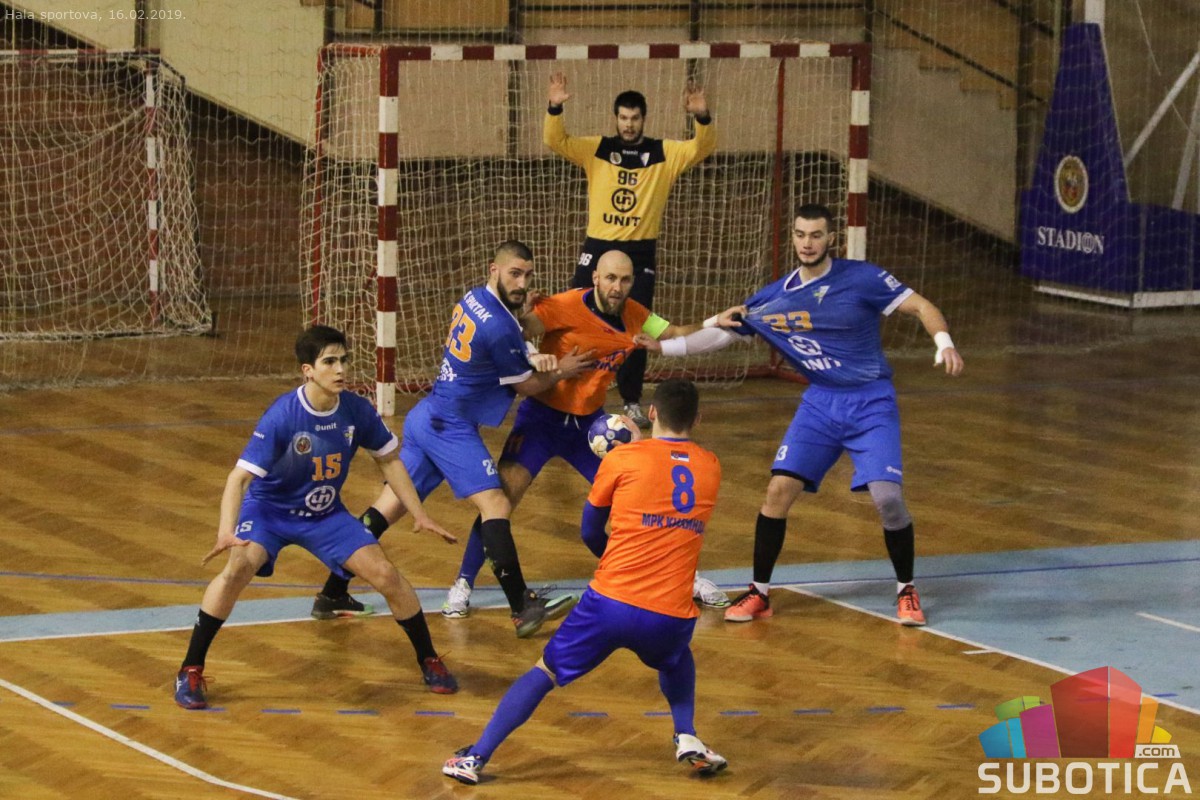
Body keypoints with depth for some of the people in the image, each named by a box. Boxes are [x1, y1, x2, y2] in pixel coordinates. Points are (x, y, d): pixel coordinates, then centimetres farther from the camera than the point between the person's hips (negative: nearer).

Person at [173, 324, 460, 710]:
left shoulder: (356, 411, -15)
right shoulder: (282, 416, -28)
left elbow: (389, 460, 4)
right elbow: (240, 476, -32)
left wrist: (419, 515, 2)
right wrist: (227, 530, -47)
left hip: (326, 514, 4)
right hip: (269, 509, -4)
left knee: (387, 575, -8)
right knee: (240, 567, -32)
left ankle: (429, 662, 17)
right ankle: (190, 671, -20)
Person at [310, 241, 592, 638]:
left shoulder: (473, 299, 7)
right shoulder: (498, 326, -19)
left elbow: (506, 352, 18)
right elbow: (526, 386, -5)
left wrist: (534, 359, -3)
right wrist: (561, 371, 11)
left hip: (427, 416, 9)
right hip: (450, 427, -9)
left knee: (389, 506, 11)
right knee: (495, 505, -12)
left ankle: (333, 593, 13)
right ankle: (523, 609, -18)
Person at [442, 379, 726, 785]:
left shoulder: (624, 458, 1)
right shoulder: (711, 467, 8)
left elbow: (590, 531, 12)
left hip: (611, 600, -2)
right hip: (672, 614, 2)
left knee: (545, 671, 12)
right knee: (676, 659, 37)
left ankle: (476, 757, 6)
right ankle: (687, 738, 21)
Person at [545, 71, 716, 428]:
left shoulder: (665, 153, 1)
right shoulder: (596, 149, 2)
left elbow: (702, 148, -10)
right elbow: (556, 142, -7)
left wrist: (703, 118, -30)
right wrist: (555, 109, -26)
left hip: (641, 253, 0)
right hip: (598, 248, 0)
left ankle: (632, 402, 15)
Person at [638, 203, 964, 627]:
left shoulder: (861, 278, -11)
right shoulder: (774, 297, 1)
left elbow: (922, 307, -8)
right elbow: (722, 333, 7)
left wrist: (943, 342, -27)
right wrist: (663, 346, -3)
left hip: (871, 402, -3)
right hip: (820, 402, 4)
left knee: (887, 495, -17)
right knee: (779, 489, -8)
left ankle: (906, 590, 6)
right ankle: (759, 592, 6)